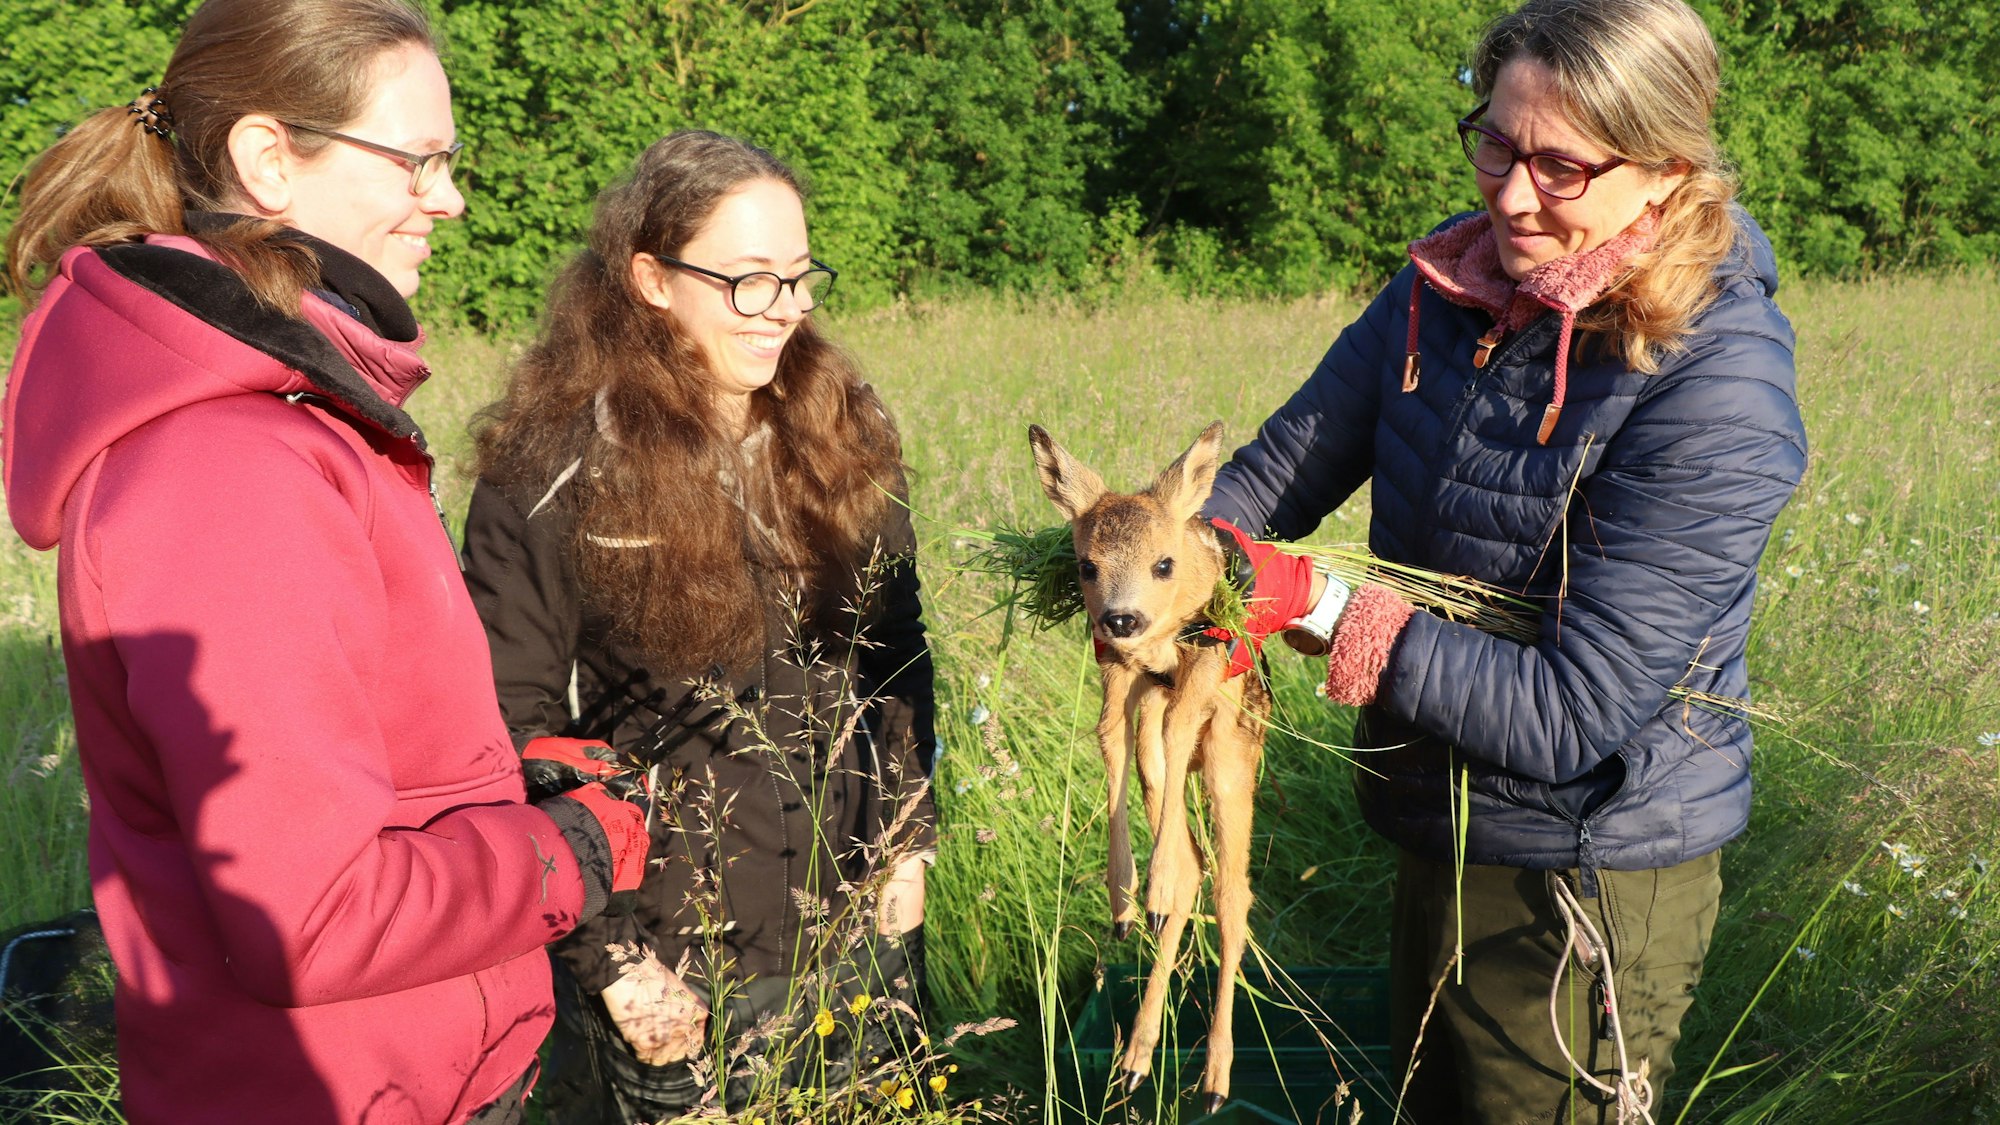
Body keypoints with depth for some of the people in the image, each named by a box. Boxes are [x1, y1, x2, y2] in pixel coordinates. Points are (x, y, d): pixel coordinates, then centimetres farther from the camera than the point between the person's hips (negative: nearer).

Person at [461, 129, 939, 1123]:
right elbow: (514, 737, -13)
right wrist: (607, 959, -13)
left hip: (857, 934, 5)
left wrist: (906, 842, 5)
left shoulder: (842, 436, 0)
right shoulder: (550, 474, -14)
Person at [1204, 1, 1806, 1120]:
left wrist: (1319, 604, -28)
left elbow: (1571, 716, -28)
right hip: (1443, 829, 7)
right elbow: (1297, 453, -1)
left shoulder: (1713, 395, -27)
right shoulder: (1458, 277, -5)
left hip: (1582, 876, -7)